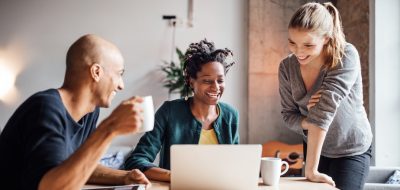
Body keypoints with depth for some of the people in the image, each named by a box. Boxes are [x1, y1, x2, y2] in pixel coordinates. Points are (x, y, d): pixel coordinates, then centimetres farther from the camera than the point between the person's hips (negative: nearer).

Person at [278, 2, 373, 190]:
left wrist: (311, 169, -40)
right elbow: (288, 115, -5)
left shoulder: (346, 57, -26)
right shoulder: (287, 67, -12)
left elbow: (325, 108, -34)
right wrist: (309, 122, -29)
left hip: (352, 151, -4)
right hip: (314, 149, 4)